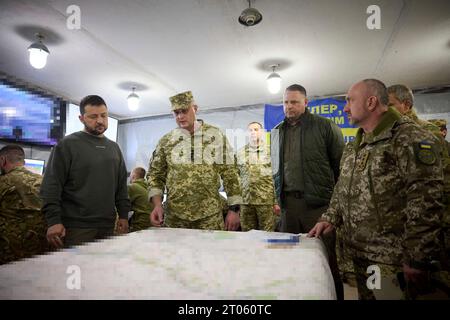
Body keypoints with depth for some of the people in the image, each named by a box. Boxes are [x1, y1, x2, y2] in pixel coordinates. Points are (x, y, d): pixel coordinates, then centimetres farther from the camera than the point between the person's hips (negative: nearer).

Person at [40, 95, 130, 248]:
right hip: (77, 227, -4)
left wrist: (123, 215, 10)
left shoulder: (114, 147, 14)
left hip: (107, 226, 5)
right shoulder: (67, 145, -2)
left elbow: (121, 186, 16)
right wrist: (53, 220, -13)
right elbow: (51, 186, -6)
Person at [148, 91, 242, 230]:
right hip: (174, 218, 2)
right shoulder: (165, 140, 4)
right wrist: (157, 205, -8)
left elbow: (230, 174, -1)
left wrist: (234, 209, -4)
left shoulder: (216, 135, -1)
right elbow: (155, 174, 7)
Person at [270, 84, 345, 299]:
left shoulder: (325, 127, -1)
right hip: (288, 202, 5)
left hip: (319, 202, -4)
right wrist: (276, 197, 14)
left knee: (325, 257, 4)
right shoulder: (276, 132, 14)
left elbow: (341, 164, -1)